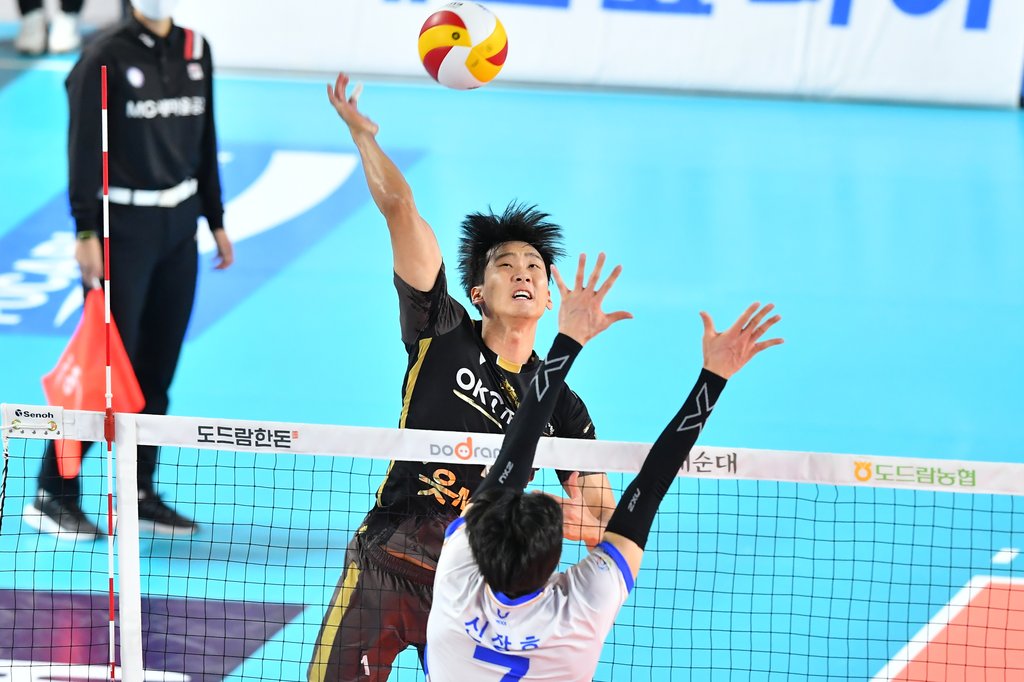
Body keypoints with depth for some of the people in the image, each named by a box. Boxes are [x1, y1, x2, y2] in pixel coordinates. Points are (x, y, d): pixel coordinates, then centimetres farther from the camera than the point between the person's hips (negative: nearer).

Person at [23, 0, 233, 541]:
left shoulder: (195, 51, 9)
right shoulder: (106, 56, -9)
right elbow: (84, 147, -11)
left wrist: (216, 220, 16)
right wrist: (86, 231, -17)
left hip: (178, 226, 6)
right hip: (122, 227, -6)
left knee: (158, 368, 8)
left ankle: (140, 492, 17)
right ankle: (53, 496, 1)